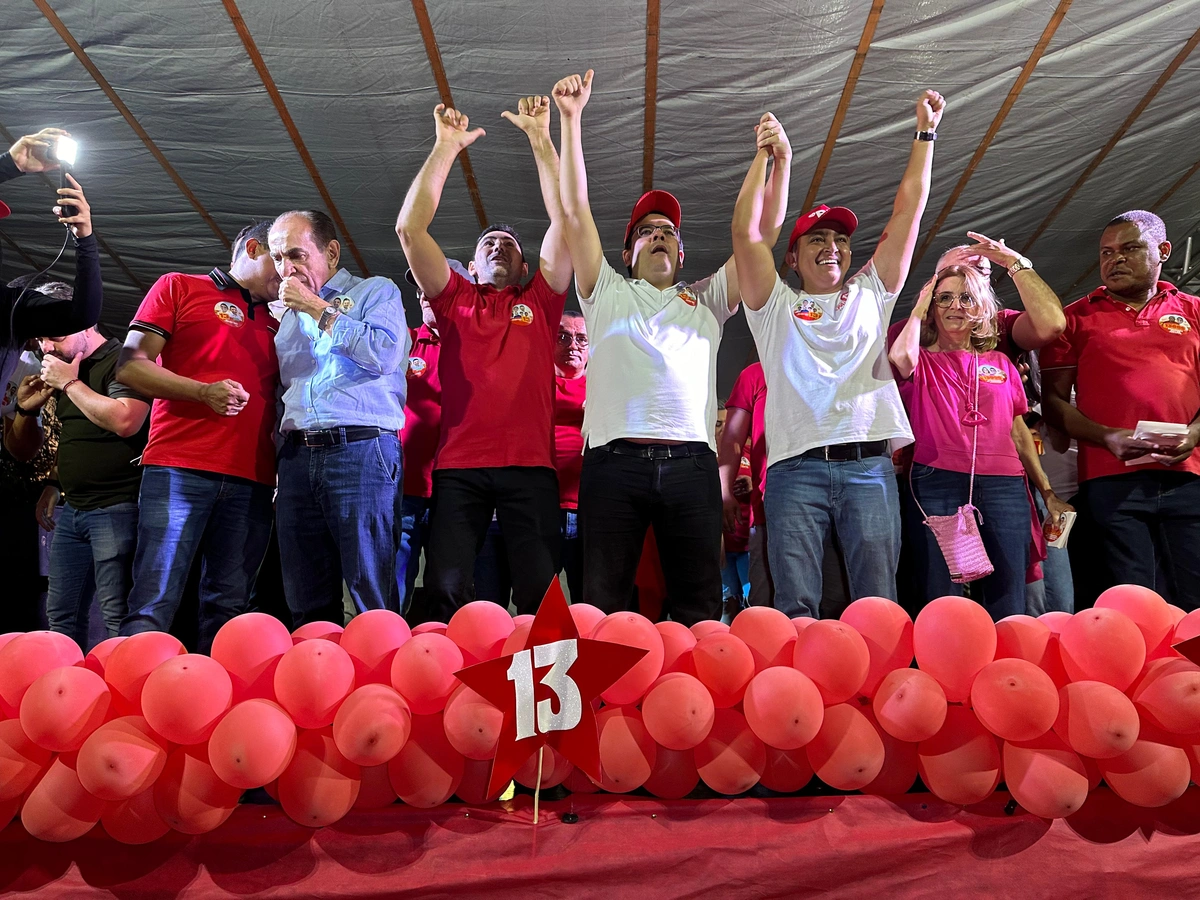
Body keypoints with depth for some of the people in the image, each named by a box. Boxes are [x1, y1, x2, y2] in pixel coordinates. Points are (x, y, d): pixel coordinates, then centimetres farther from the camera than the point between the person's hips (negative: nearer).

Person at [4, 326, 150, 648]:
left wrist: (70, 383, -14)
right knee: (60, 615, 11)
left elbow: (125, 422, -26)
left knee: (116, 616, -10)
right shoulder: (62, 372, 19)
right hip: (71, 509, 9)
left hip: (115, 508, -9)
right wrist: (26, 409, 10)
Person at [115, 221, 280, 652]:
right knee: (153, 605, -9)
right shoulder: (179, 288, 11)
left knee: (227, 608, 4)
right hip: (179, 469, -4)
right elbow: (130, 365, 2)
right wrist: (203, 392, -12)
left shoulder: (274, 324, 24)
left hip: (251, 481, 5)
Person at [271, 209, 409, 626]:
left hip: (361, 451, -6)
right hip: (297, 455, 6)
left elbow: (385, 353, -11)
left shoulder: (376, 291, 9)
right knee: (307, 605, 5)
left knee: (373, 599, -8)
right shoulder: (289, 314, 26)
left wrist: (319, 309, -4)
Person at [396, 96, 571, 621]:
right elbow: (410, 229, 10)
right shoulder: (454, 300, 20)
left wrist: (540, 138, 10)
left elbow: (566, 218, 12)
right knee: (445, 594, -9)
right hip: (459, 468, 1)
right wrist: (446, 147, 10)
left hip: (530, 466, 0)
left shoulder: (540, 302, 19)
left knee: (540, 596, -7)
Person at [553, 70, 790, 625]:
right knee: (602, 606, 0)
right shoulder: (607, 294, 21)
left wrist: (779, 161, 8)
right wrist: (571, 120, 7)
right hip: (614, 459, -1)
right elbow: (574, 210, 13)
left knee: (699, 609, 1)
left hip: (691, 463, 2)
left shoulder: (706, 300, 25)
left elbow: (763, 231, 20)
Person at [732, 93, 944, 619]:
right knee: (795, 609, -7)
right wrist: (765, 154, 12)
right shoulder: (776, 306, 17)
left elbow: (907, 212, 22)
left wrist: (925, 132, 24)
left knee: (879, 607, -2)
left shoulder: (871, 296, 23)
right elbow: (746, 232, 7)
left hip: (869, 463, 2)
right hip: (796, 467, -2)